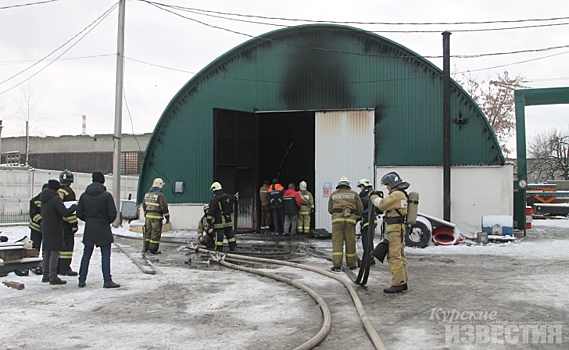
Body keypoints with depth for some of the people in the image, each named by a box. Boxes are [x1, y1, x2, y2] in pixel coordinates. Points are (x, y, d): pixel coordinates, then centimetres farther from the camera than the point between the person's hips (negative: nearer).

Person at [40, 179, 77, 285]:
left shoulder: (44, 199, 10)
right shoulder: (55, 199, -17)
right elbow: (65, 213, -22)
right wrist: (74, 206, -6)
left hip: (45, 229, 9)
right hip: (54, 230, -9)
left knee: (47, 252, 15)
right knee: (54, 252, -6)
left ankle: (46, 275, 21)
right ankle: (53, 277, -6)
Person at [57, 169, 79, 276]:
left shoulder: (56, 191, 16)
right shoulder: (68, 191, -13)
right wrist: (74, 223, -17)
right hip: (66, 223, -9)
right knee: (67, 244, -5)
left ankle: (58, 267, 20)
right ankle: (64, 268, -6)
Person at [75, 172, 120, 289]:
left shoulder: (84, 195, 2)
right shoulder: (107, 195, -11)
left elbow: (79, 213, 3)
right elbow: (112, 214, -13)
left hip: (89, 229, 4)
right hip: (103, 230, -4)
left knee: (86, 255, 12)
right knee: (105, 255, 0)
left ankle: (82, 280, 15)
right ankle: (107, 281, 0)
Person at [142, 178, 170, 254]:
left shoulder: (147, 194, 8)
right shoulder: (160, 195, -15)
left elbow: (144, 205, 16)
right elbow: (164, 207, -15)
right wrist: (167, 217, -6)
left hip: (148, 216, 7)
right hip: (156, 217, -7)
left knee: (148, 231, 16)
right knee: (156, 233, 0)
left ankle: (146, 248, 22)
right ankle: (153, 249, 3)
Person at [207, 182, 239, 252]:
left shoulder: (214, 200, -13)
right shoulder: (227, 196, 6)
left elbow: (211, 212, -15)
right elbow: (234, 199, 28)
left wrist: (209, 221, -8)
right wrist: (236, 195, 51)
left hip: (219, 222, -6)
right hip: (228, 220, 6)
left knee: (218, 237, -2)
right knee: (230, 235, 16)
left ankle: (219, 250, -1)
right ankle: (233, 247, 23)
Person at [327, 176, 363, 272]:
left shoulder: (333, 194, 15)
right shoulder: (354, 194, 13)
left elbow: (330, 209, 17)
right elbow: (360, 208, 10)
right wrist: (357, 217, 27)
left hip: (337, 218, 0)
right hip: (350, 219, 0)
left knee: (337, 241, -1)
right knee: (350, 242, 7)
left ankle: (337, 264, -8)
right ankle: (351, 264, 16)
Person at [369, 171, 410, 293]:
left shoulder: (397, 194, -15)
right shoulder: (400, 194, 19)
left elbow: (382, 205, -18)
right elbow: (387, 207, 21)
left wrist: (374, 197, -4)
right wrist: (379, 197, 10)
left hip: (395, 229, -11)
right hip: (398, 228, 11)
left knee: (395, 257, -9)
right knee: (399, 256, 14)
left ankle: (397, 284, -8)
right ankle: (403, 281, 20)